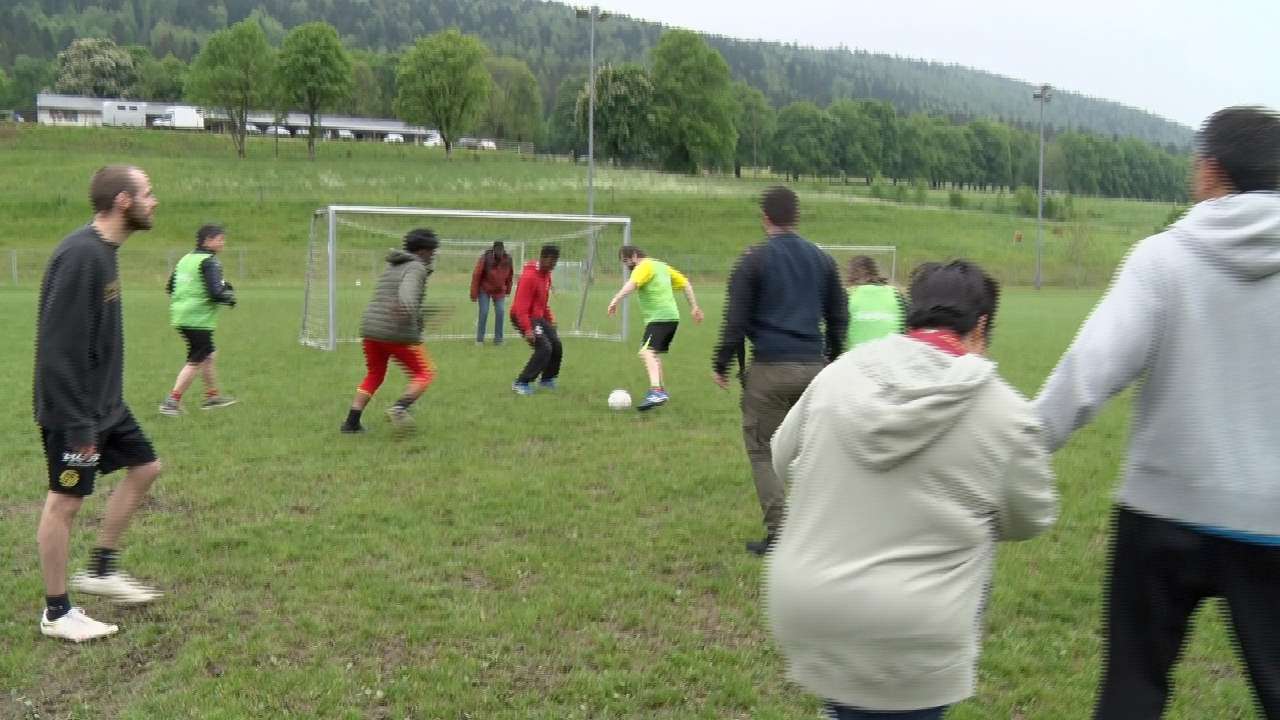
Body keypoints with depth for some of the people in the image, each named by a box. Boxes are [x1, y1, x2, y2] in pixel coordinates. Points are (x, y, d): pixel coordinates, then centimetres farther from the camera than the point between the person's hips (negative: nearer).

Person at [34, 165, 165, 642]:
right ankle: (57, 613, 14)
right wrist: (78, 425, -23)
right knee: (66, 500, 1)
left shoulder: (104, 250, 6)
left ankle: (101, 571, 27)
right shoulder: (80, 255, -23)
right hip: (73, 410, -10)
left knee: (144, 467, 16)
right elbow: (59, 348, -25)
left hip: (104, 402, 10)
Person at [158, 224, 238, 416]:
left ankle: (212, 395, 30)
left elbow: (169, 288, 17)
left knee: (208, 355, 21)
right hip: (198, 319, -9)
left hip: (180, 316, 9)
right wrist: (229, 297, -4)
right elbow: (215, 293, -23)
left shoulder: (185, 259, 12)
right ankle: (172, 401, -2)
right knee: (195, 362, -2)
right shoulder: (209, 262, -14)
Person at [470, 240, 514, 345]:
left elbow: (509, 276, 5)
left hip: (499, 291, 3)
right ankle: (479, 339, 4)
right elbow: (476, 275, -16)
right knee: (484, 312, -7)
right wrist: (474, 294, -15)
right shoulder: (485, 258, -21)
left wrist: (508, 290, 12)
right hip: (484, 289, -3)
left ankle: (498, 339, 6)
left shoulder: (508, 259, -11)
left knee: (500, 312, -5)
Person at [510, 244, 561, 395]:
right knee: (544, 348, -19)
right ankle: (521, 383, -11)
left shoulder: (546, 274, 7)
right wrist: (527, 329, -32)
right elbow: (521, 306, -26)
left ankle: (547, 379, 28)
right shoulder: (530, 276, -22)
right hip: (525, 317, -9)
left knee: (556, 346, 7)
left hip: (539, 317, 9)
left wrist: (550, 319, 17)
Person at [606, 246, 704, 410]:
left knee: (646, 352, -23)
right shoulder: (661, 266, 22)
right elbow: (685, 283, 26)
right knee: (654, 353, 24)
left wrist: (615, 300, -36)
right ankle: (660, 391, 34)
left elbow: (632, 283, -27)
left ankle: (656, 392, -40)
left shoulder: (645, 267, -6)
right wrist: (694, 307, 27)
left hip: (659, 318, -10)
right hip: (672, 317, 10)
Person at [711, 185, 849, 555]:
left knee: (763, 451, 5)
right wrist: (833, 360, 26)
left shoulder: (753, 260, -4)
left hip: (770, 369, -5)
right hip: (813, 367, 5)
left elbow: (735, 319, -6)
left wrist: (721, 364, 4)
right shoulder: (821, 259, 10)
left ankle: (779, 533, 1)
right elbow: (839, 316, 15)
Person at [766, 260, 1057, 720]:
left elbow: (784, 462, 14)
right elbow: (1030, 519, 6)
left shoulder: (837, 373, 1)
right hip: (907, 639, -3)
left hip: (804, 611, 4)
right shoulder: (1005, 411, -8)